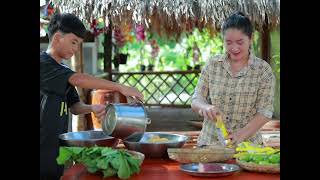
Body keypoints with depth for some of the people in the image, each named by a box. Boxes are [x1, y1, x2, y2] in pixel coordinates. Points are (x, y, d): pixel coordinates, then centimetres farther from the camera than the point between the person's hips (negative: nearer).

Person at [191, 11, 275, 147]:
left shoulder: (263, 70, 0)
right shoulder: (212, 64, 5)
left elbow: (264, 112, -3)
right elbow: (196, 101, 5)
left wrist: (241, 134, -17)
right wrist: (206, 107, -17)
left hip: (247, 144, -1)